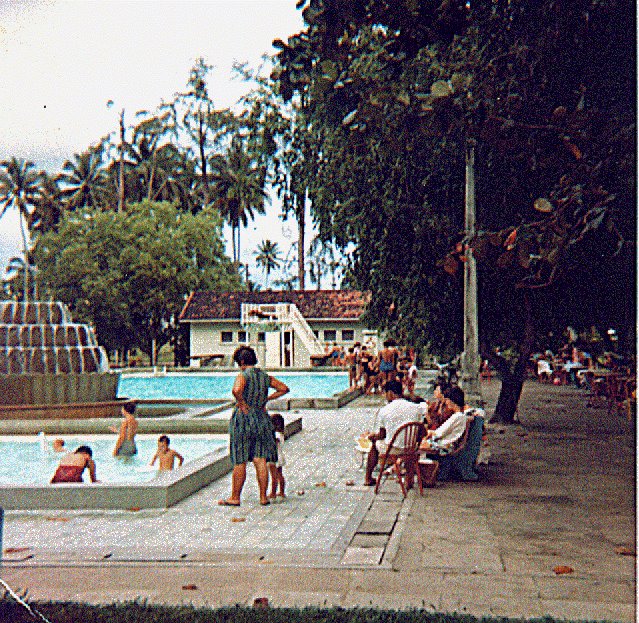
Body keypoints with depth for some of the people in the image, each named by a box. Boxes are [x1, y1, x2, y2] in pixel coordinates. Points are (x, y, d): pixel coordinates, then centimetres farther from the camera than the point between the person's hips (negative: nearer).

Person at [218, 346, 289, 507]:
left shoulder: (243, 376, -11)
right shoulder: (265, 376, 8)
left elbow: (236, 390, -32)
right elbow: (284, 389, 18)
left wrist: (242, 404, -16)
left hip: (243, 418, -5)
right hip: (261, 418, 5)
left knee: (240, 462, 2)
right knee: (261, 460, 6)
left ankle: (235, 497, 11)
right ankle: (263, 497, 8)